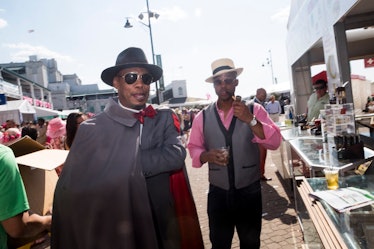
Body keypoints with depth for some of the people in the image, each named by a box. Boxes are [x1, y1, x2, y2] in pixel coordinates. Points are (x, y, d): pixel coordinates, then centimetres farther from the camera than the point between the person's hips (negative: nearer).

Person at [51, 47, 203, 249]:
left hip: (164, 226, 3)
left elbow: (176, 156, -19)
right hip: (117, 231, -2)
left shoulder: (165, 118, -3)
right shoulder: (92, 128, -10)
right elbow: (69, 189, -14)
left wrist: (123, 164, -21)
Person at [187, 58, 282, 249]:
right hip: (218, 193, 1)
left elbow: (275, 142, -12)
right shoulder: (202, 117, 0)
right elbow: (194, 148, 3)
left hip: (249, 191, 0)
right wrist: (206, 155, -19)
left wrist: (250, 120, -25)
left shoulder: (254, 110, -5)